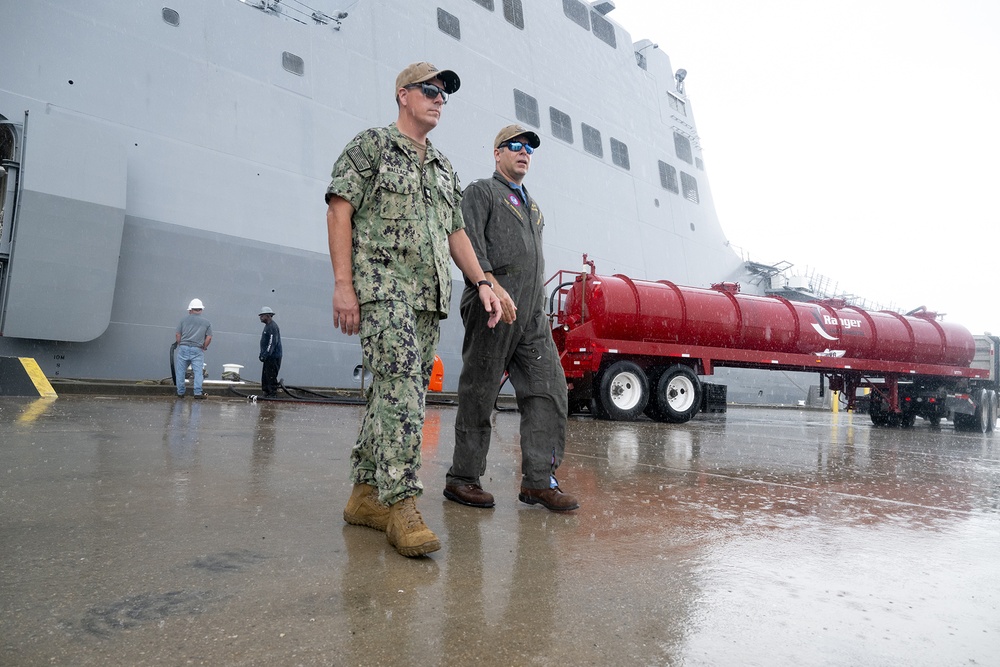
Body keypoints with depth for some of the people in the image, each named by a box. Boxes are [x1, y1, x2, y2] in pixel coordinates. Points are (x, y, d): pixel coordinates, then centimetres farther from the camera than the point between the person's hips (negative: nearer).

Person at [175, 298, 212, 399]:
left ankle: (180, 393, 14)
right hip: (197, 350, -1)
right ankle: (198, 392, -5)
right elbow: (209, 338, -2)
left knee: (180, 371, 10)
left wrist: (180, 344, 14)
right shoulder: (206, 322, 5)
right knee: (198, 372, 1)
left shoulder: (184, 319, 6)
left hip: (183, 348, 1)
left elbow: (177, 335, 2)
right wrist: (203, 348, 9)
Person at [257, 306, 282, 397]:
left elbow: (272, 343, -22)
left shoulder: (273, 326, -15)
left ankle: (273, 394, -5)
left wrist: (265, 355, -23)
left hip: (273, 357, -10)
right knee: (265, 376, 13)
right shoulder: (267, 326, 18)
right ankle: (266, 393, 18)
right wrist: (262, 354, 18)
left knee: (271, 377, -9)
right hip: (268, 357, 10)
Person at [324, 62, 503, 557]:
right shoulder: (370, 145, 6)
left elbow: (456, 232, 24)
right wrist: (343, 283, -13)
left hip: (431, 295, 7)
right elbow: (339, 210, -3)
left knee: (394, 392, 6)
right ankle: (400, 503, -15)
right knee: (401, 386, -18)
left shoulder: (444, 169, 25)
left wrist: (482, 283, 10)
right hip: (383, 287, -6)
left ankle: (366, 494, 14)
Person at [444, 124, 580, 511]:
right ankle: (462, 479, 8)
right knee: (479, 394, -2)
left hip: (532, 314, 7)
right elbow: (468, 241, -10)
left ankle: (538, 479, 1)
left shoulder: (532, 206, 30)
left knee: (548, 388, -3)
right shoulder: (481, 192, 6)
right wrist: (491, 283, -25)